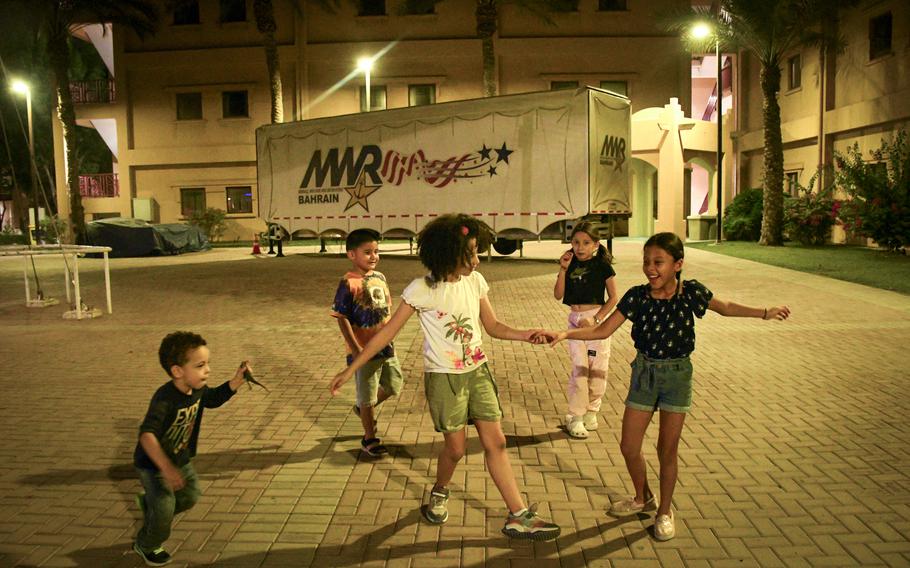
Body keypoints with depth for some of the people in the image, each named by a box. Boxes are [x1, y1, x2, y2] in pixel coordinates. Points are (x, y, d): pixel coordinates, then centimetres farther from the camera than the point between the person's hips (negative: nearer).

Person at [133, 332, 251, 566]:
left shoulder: (198, 390, -12)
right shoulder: (164, 398, -37)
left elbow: (214, 398, 10)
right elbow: (146, 435, -44)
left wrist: (237, 380, -6)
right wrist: (167, 469, -51)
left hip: (181, 459, 8)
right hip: (153, 464, -7)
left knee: (190, 497, 17)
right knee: (165, 508, -9)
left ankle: (148, 502, 44)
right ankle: (146, 545, 23)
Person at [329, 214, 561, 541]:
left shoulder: (476, 281, -3)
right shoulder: (422, 289, -17)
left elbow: (493, 326, 5)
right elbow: (387, 332, -11)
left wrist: (523, 335, -14)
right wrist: (351, 369, -12)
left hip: (477, 371, 4)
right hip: (443, 377, -4)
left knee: (496, 443, 4)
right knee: (456, 447, 4)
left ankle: (518, 517, 12)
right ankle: (439, 493, 37)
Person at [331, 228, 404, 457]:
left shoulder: (380, 277, 4)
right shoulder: (349, 283, -18)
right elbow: (342, 318, -18)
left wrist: (389, 335, 15)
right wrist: (355, 348, -22)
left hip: (386, 346, 7)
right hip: (365, 350, -7)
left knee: (393, 386, 20)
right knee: (367, 396, 8)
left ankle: (363, 409, 44)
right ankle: (369, 439, 26)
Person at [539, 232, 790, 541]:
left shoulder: (690, 292, -13)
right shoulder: (637, 296, -11)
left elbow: (726, 307, 8)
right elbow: (602, 331, -11)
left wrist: (766, 312, 4)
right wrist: (564, 334, -23)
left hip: (677, 375, -2)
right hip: (644, 372, 2)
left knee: (667, 450, 7)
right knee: (629, 447, 7)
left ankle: (665, 511, 29)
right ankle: (643, 498, 35)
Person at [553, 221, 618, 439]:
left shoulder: (602, 265, -5)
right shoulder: (570, 264, 3)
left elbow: (613, 298, -4)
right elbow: (558, 295, -1)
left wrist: (596, 319, -13)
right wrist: (563, 269, -10)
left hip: (597, 319, -1)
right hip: (575, 319, 2)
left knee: (598, 369, 5)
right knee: (579, 369, -2)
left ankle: (591, 412, 24)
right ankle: (575, 417, 7)